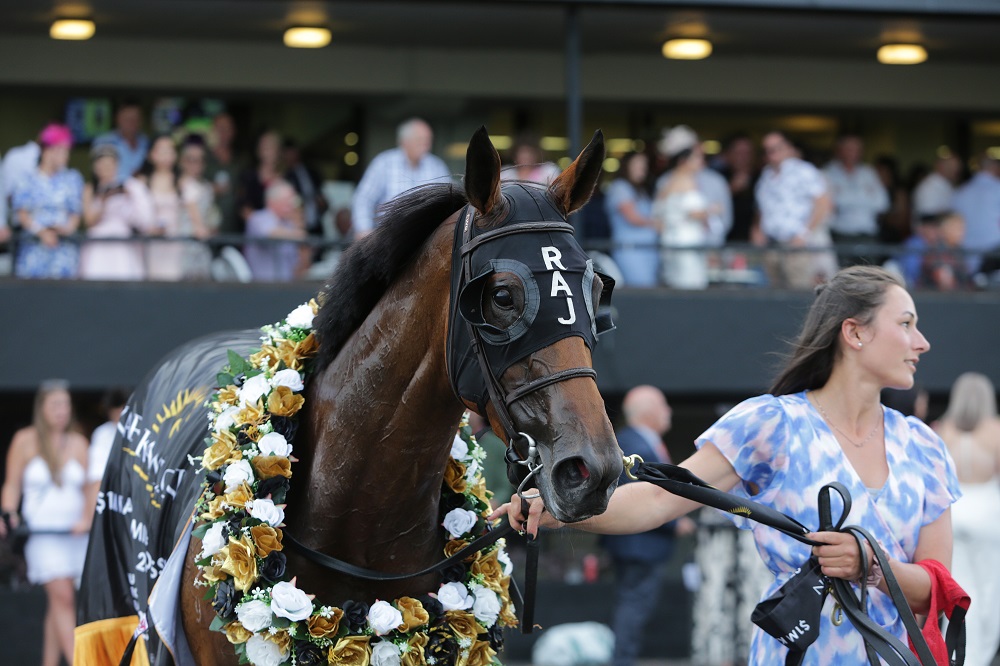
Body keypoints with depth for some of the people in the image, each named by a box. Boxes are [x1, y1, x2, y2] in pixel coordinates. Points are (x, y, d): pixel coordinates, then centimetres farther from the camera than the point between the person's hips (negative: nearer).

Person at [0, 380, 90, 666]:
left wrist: (87, 518, -10)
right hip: (41, 532, -3)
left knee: (57, 604, 5)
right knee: (62, 597, -15)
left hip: (75, 532, 3)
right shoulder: (25, 440, 2)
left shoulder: (77, 443, 8)